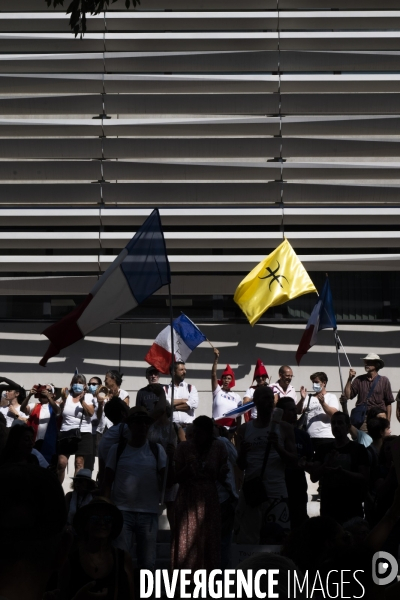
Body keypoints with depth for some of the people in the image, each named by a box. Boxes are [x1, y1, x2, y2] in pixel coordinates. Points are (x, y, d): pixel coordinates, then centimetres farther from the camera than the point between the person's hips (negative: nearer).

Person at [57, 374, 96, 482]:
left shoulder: (88, 397, 4)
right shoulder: (67, 395, 8)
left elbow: (91, 413, -10)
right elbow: (59, 412, 4)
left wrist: (82, 401, -19)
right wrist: (64, 399, -7)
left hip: (83, 434, -2)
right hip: (65, 433, 2)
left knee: (79, 463, -9)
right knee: (61, 463, -2)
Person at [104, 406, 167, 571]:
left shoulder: (157, 450, 6)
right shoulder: (117, 449, 3)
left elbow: (166, 479, 3)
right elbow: (108, 481, 4)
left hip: (149, 513, 1)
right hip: (122, 511, -1)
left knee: (148, 562, 8)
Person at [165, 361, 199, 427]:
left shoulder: (191, 388, 14)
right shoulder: (165, 389, 10)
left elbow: (194, 403, -3)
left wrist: (173, 407, -3)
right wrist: (182, 400, -3)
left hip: (188, 425, 1)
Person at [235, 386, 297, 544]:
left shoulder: (284, 428, 5)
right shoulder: (245, 429, 9)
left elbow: (294, 461, 1)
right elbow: (241, 466, 9)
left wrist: (278, 447, -16)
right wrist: (242, 452, -12)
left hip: (276, 492, -2)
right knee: (246, 540, 1)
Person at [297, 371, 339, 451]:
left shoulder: (331, 397, 9)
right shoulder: (308, 397, 17)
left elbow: (334, 414, -7)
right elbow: (298, 411, 5)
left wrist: (323, 403, -22)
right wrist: (302, 399, -11)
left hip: (326, 437, -3)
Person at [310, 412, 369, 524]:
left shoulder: (358, 449, 0)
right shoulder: (323, 449, 10)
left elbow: (365, 478, -6)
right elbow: (313, 477, 4)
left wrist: (342, 472, -19)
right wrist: (326, 466, -15)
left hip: (351, 509, -3)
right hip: (327, 507, 3)